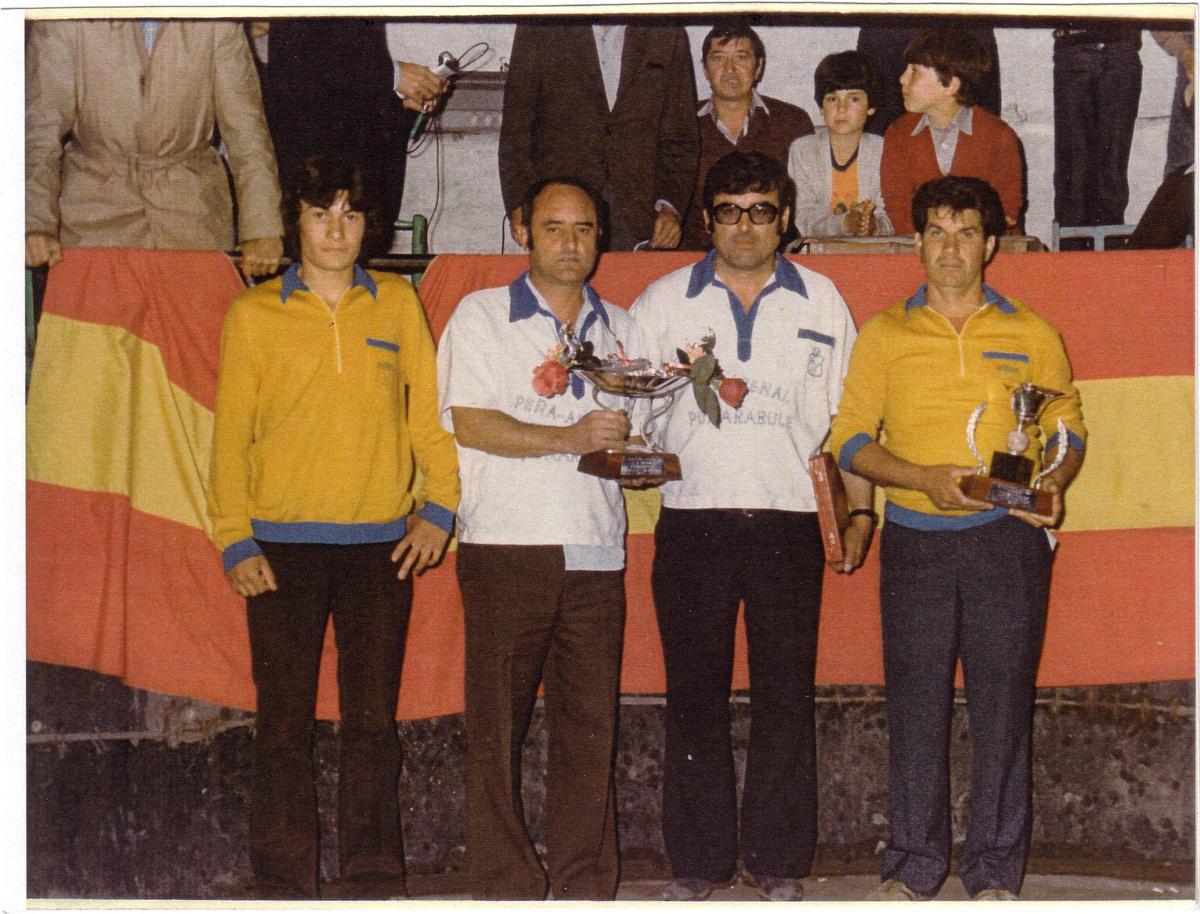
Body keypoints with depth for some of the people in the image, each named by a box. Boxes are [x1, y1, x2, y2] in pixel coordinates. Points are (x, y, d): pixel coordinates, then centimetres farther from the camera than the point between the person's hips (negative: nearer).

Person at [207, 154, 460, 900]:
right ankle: (284, 884, 10)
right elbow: (231, 433, 4)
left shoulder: (397, 303, 10)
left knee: (373, 720, 3)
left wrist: (439, 507, 0)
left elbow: (429, 410, 11)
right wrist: (235, 542, -4)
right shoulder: (254, 314, 6)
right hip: (283, 544, -1)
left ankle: (374, 881, 12)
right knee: (285, 722, 1)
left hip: (381, 544, 1)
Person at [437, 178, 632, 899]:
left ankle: (587, 887, 10)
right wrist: (568, 438, -13)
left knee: (592, 723, 2)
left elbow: (635, 429, 24)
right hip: (508, 548, -3)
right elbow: (469, 424, -5)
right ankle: (507, 890, 5)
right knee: (498, 725, -3)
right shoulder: (482, 315, 6)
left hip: (597, 551, 4)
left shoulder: (620, 328, 20)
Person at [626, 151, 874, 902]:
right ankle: (698, 859, 12)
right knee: (695, 696, 2)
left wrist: (861, 510, 5)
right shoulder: (664, 302, 11)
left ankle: (781, 861, 11)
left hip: (789, 522, 0)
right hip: (692, 521, 0)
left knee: (786, 695, 1)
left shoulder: (822, 303, 12)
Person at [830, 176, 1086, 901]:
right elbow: (850, 436, 4)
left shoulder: (1032, 335, 9)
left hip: (1007, 538, 0)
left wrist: (1052, 482, -8)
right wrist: (925, 479, -11)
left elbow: (1067, 427, 14)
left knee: (1003, 699, 0)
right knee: (916, 701, 2)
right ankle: (914, 862, 14)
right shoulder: (884, 334, 8)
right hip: (915, 538, 0)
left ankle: (995, 869, 11)